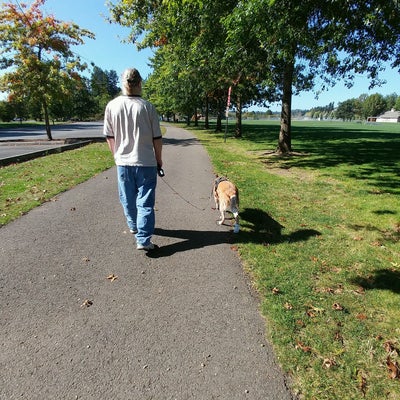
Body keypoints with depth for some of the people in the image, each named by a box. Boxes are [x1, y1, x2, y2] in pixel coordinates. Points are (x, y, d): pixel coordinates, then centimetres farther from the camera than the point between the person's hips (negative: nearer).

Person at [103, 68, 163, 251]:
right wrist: (159, 159, 9)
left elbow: (109, 137, 5)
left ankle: (133, 226, 40)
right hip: (146, 162, -3)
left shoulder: (112, 106, -2)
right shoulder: (147, 106, -9)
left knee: (128, 198, 19)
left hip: (123, 161, 3)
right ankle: (143, 239, -2)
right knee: (145, 201, 2)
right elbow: (157, 137, -5)